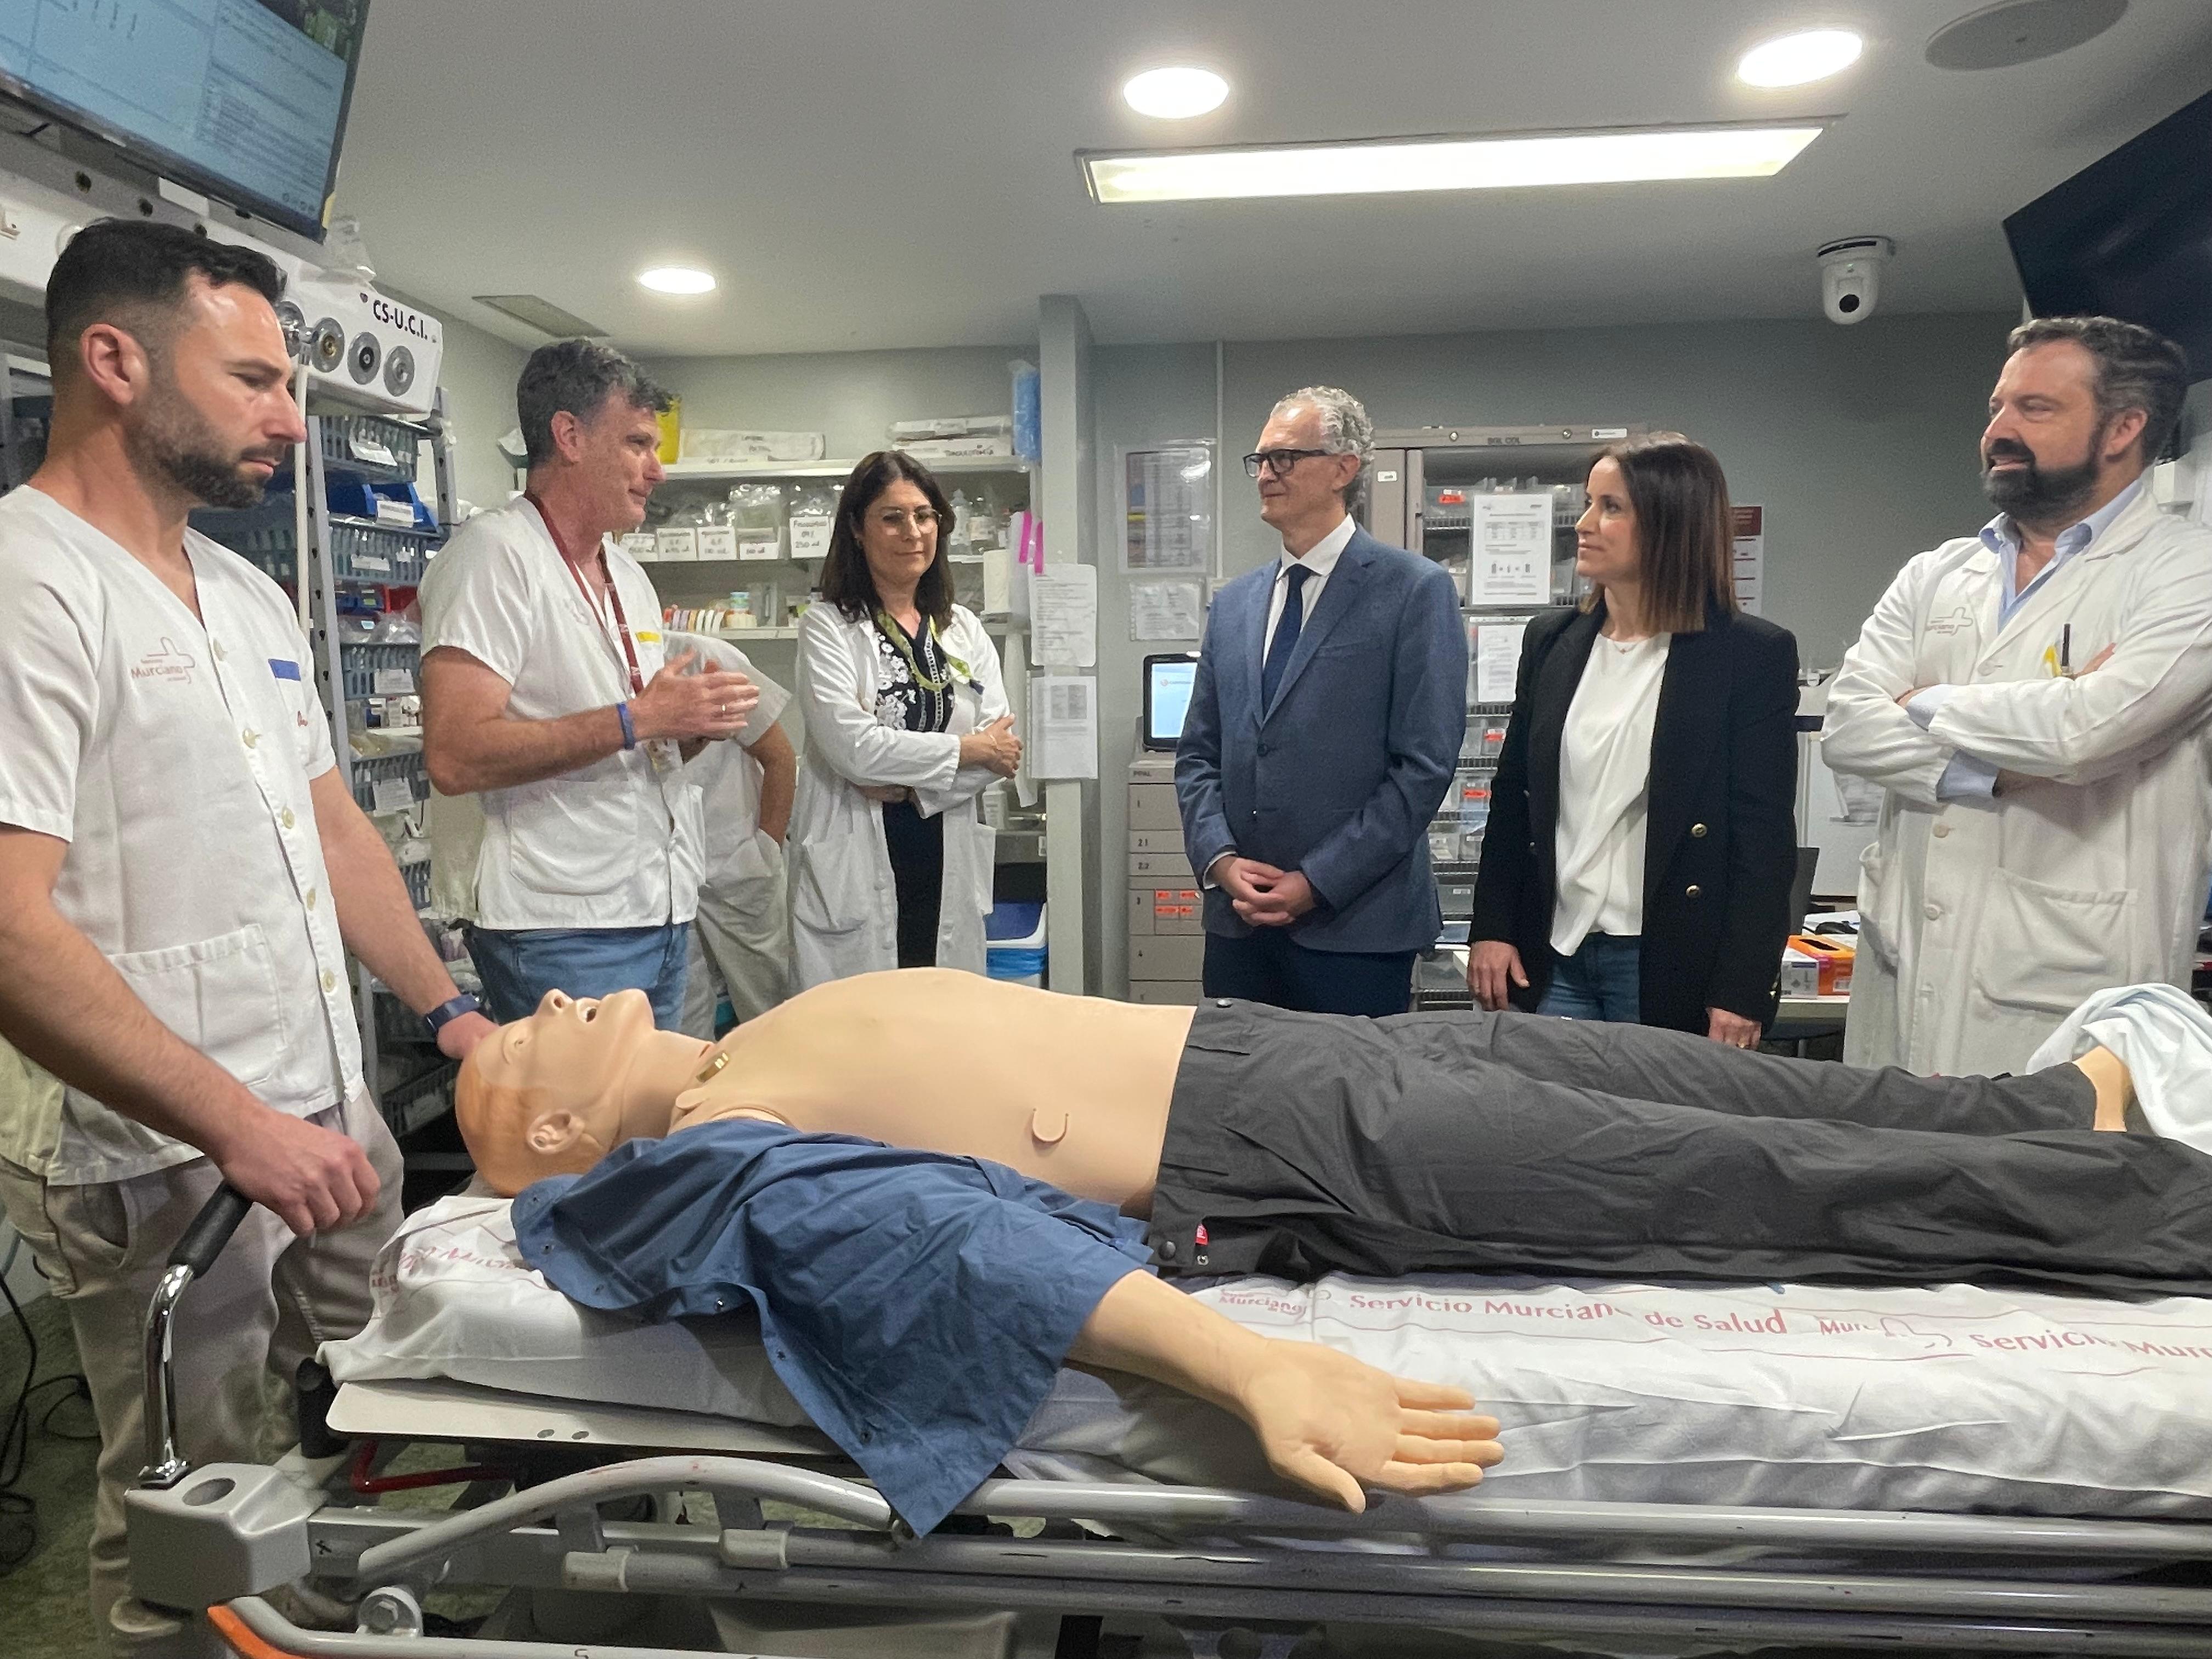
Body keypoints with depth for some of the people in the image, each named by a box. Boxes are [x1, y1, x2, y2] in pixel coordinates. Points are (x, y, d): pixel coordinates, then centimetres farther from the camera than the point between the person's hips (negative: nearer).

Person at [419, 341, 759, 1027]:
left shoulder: (629, 574, 18)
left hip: (661, 916, 8)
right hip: (561, 932, -8)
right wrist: (638, 719, -20)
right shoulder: (493, 553, -10)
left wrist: (695, 725, 2)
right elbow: (455, 756, -22)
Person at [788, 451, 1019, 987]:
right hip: (856, 875, -4)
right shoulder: (827, 627, -3)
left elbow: (1003, 750, 2)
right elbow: (852, 746, -16)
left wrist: (909, 783, -12)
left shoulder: (964, 630, 11)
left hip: (946, 870, 4)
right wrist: (969, 750, -7)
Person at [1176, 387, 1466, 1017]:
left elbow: (1424, 765, -10)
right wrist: (1221, 860, -4)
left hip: (1355, 926, -5)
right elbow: (1197, 754, 13)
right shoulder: (1234, 603, 13)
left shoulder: (1415, 591, -4)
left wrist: (1318, 882, -13)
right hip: (1238, 924, 5)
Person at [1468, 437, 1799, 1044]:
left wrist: (1741, 994, -11)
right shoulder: (1551, 641, 8)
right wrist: (1492, 928, 4)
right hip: (1553, 959, 4)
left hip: (1671, 968, -4)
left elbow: (1765, 839, -7)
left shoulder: (1755, 655, -5)